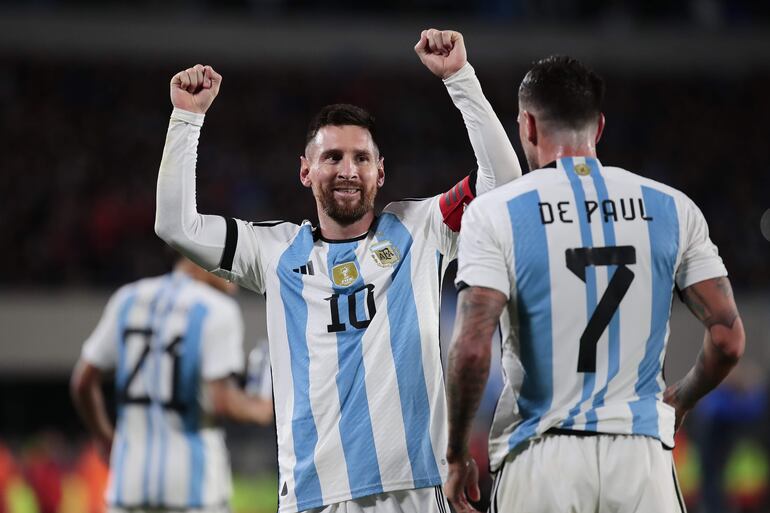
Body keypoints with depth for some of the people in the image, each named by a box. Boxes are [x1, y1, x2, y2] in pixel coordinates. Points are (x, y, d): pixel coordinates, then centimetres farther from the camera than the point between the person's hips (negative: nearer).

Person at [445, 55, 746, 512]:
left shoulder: (496, 213, -2)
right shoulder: (672, 208, 6)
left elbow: (472, 350, -12)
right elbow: (728, 339, 4)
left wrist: (457, 456, 0)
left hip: (540, 462, -2)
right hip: (640, 455, 2)